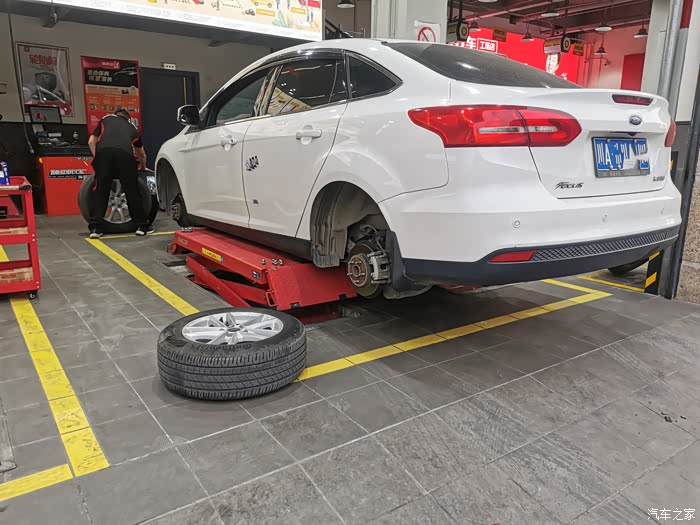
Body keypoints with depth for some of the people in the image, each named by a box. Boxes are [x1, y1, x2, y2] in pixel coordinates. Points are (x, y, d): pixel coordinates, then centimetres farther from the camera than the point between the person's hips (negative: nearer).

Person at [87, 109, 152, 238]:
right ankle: (142, 226, 17)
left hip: (103, 151, 0)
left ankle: (95, 228, 6)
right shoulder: (132, 128, 37)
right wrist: (143, 167, 68)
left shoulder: (106, 119, 35)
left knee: (100, 191, 8)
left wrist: (97, 159, 29)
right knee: (132, 191, 11)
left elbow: (91, 141, 24)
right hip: (125, 153, 0)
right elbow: (142, 154, 50)